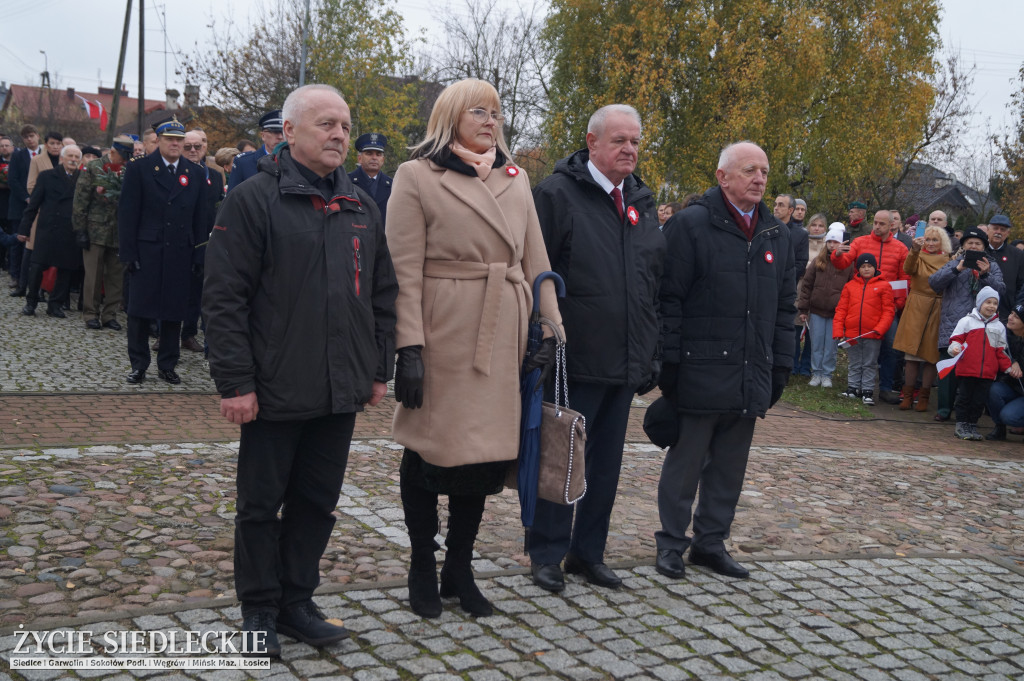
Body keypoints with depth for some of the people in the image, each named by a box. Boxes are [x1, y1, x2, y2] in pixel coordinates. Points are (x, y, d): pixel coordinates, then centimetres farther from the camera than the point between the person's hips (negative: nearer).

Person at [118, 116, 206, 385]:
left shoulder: (196, 173, 9)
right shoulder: (139, 168, 1)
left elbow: (200, 218, 8)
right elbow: (127, 214, -2)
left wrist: (199, 254, 1)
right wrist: (128, 252, -9)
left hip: (181, 254, 2)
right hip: (146, 252, -2)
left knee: (174, 312, 7)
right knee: (140, 310, 3)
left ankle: (167, 365, 18)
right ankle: (138, 365, 14)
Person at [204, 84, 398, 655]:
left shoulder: (363, 208, 12)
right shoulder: (254, 199, -6)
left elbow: (383, 295, 16)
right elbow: (225, 297, -10)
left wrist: (379, 370, 12)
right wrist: (236, 381, -14)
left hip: (341, 392, 5)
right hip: (276, 392, -5)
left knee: (318, 501, 13)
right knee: (262, 504, 7)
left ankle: (297, 602, 27)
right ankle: (261, 610, 22)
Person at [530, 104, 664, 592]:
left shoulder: (640, 202, 14)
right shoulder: (557, 193, -7)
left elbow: (653, 285, 18)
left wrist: (651, 353, 15)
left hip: (625, 364, 7)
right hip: (574, 362, -7)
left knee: (606, 463, 14)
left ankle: (588, 552, 27)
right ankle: (547, 555, 17)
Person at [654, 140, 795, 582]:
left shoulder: (777, 236, 13)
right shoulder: (691, 225, -6)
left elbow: (785, 308, 16)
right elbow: (670, 300, -8)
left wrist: (780, 369, 11)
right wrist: (669, 364, -12)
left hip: (751, 379, 6)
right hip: (701, 374, -6)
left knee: (730, 467, 13)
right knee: (685, 463, 5)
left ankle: (711, 542, 25)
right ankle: (671, 543, 18)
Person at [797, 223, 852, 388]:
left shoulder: (848, 264, 1)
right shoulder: (818, 261, 5)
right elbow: (806, 285, 6)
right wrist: (803, 309, 1)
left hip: (836, 313, -2)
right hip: (817, 311, 2)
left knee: (831, 346, 4)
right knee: (816, 344, 6)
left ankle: (827, 375, 15)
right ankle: (816, 373, 17)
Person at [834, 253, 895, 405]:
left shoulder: (883, 286, 0)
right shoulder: (850, 286, 6)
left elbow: (888, 311, -3)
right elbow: (841, 309, 5)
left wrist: (879, 329, -14)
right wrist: (838, 330, -3)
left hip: (873, 335, -2)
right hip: (852, 334, 2)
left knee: (869, 365, 6)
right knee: (855, 364, 13)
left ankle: (867, 392, 10)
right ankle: (853, 388, 22)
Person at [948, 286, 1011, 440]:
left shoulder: (999, 327, 13)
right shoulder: (967, 321, 3)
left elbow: (1001, 351, 16)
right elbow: (956, 338, 2)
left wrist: (1008, 368, 8)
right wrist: (955, 348, -19)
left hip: (987, 373, 3)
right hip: (966, 370, -3)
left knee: (980, 400, 6)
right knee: (964, 398, 4)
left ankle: (972, 426, 17)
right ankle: (961, 425, 13)